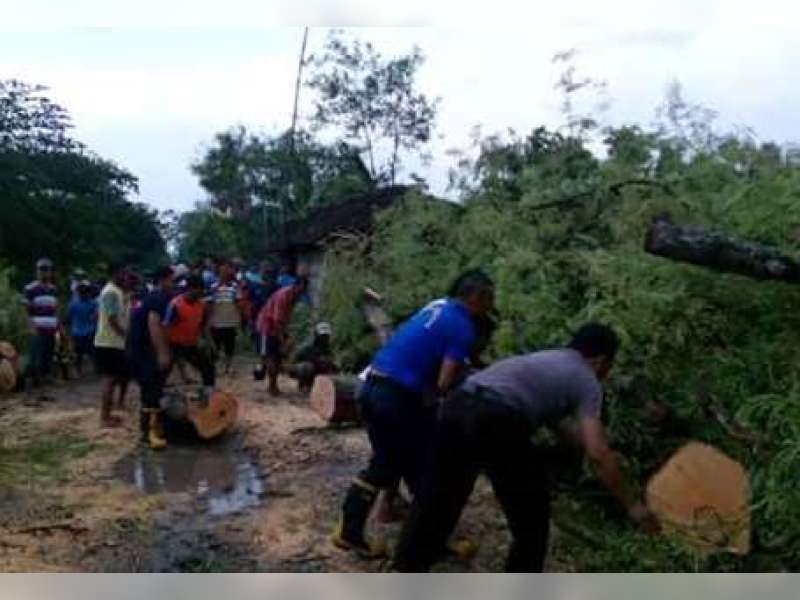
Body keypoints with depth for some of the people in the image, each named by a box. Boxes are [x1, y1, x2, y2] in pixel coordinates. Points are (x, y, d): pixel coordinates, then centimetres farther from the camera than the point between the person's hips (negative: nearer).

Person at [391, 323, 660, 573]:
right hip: (496, 422, -7)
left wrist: (593, 445, 56)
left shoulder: (546, 360, 34)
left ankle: (407, 570, 38)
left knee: (438, 498, 24)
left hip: (457, 407, 7)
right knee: (531, 519, 15)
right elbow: (597, 454, 5)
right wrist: (631, 504, 15)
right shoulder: (587, 381, 12)